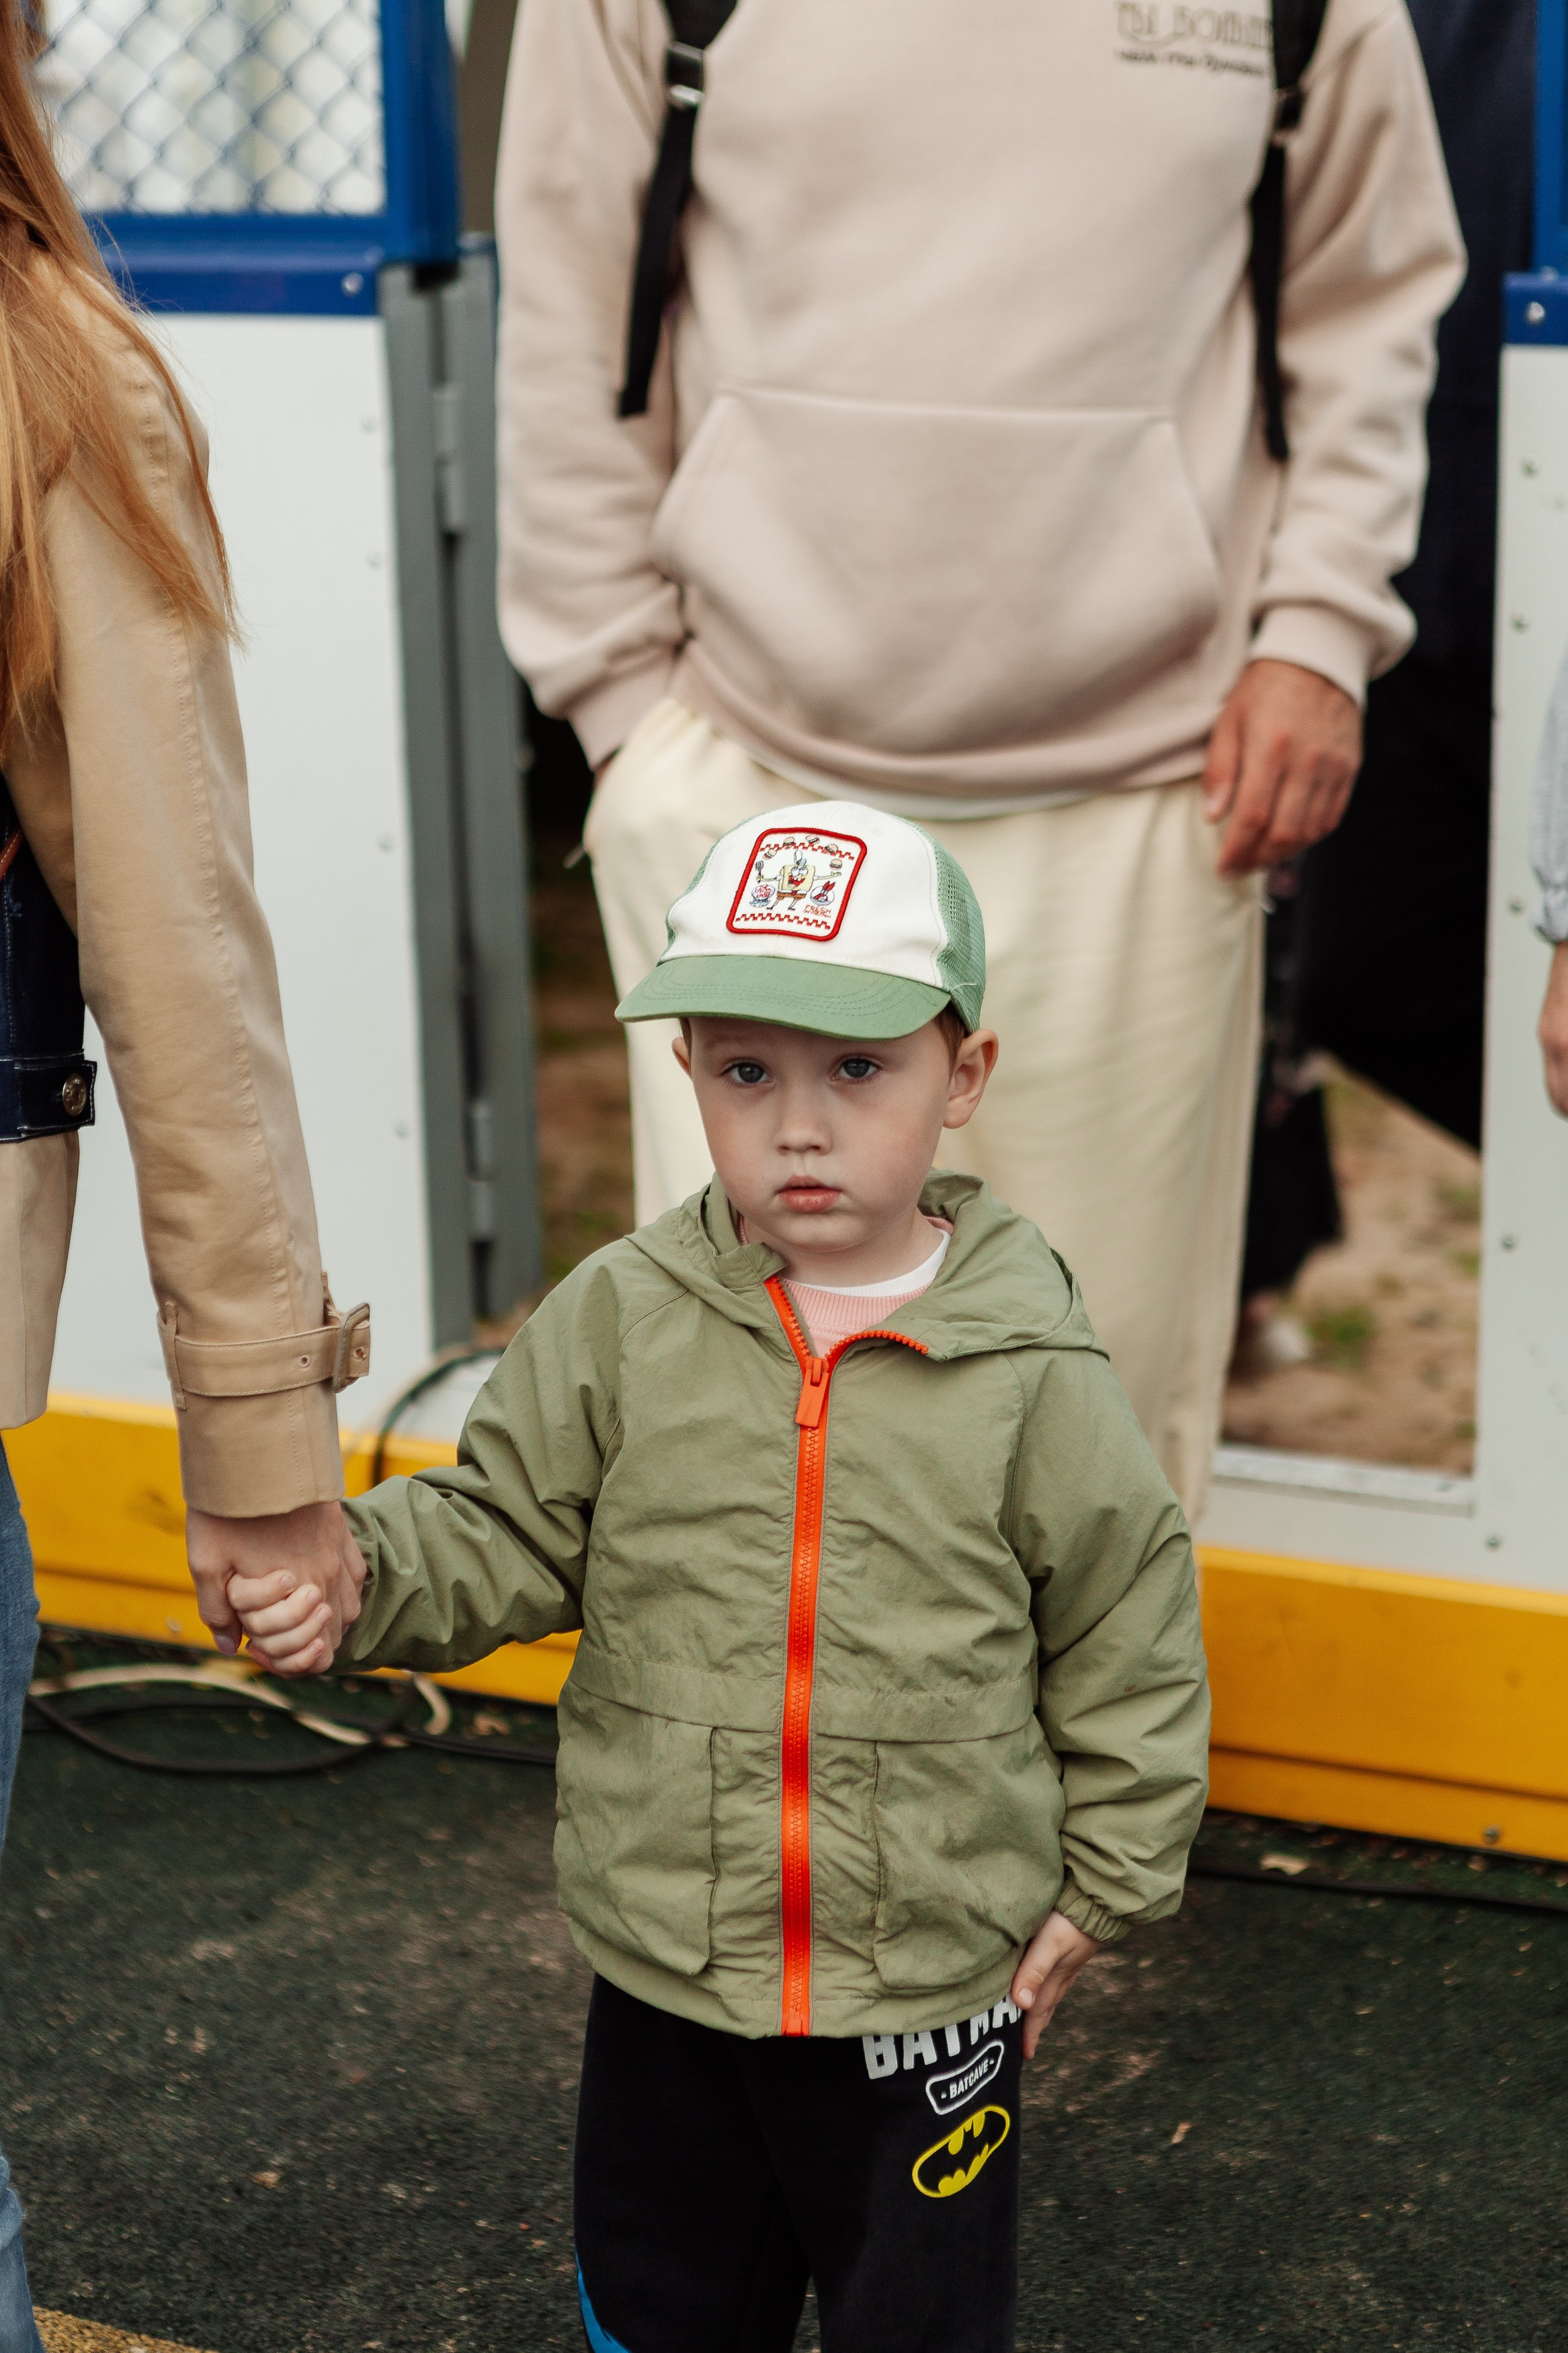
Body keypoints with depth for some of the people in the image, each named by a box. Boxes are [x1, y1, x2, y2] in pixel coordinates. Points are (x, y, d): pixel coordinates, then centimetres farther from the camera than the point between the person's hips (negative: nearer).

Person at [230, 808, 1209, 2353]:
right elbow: (503, 1540, -2)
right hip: (664, 1972, 2)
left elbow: (1127, 1638, -2)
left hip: (931, 1993, -2)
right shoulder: (619, 1323, -7)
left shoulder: (1032, 1373, -11)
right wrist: (351, 1574, -20)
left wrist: (1103, 1881, 1)